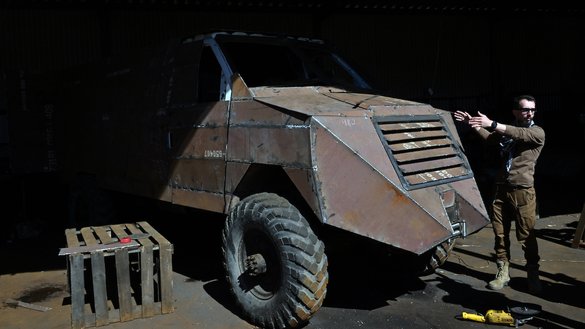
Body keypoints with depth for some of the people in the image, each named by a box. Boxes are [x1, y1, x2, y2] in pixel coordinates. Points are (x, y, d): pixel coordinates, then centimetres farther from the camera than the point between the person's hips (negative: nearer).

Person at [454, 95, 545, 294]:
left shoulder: (537, 132, 1)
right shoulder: (508, 129, 19)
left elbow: (520, 134, -18)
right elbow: (489, 137, 8)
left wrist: (492, 124, -29)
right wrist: (472, 123, -7)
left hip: (523, 191, -4)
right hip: (501, 189, 5)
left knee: (526, 236, -1)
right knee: (500, 234, 5)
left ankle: (533, 274, 13)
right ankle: (503, 272, 15)